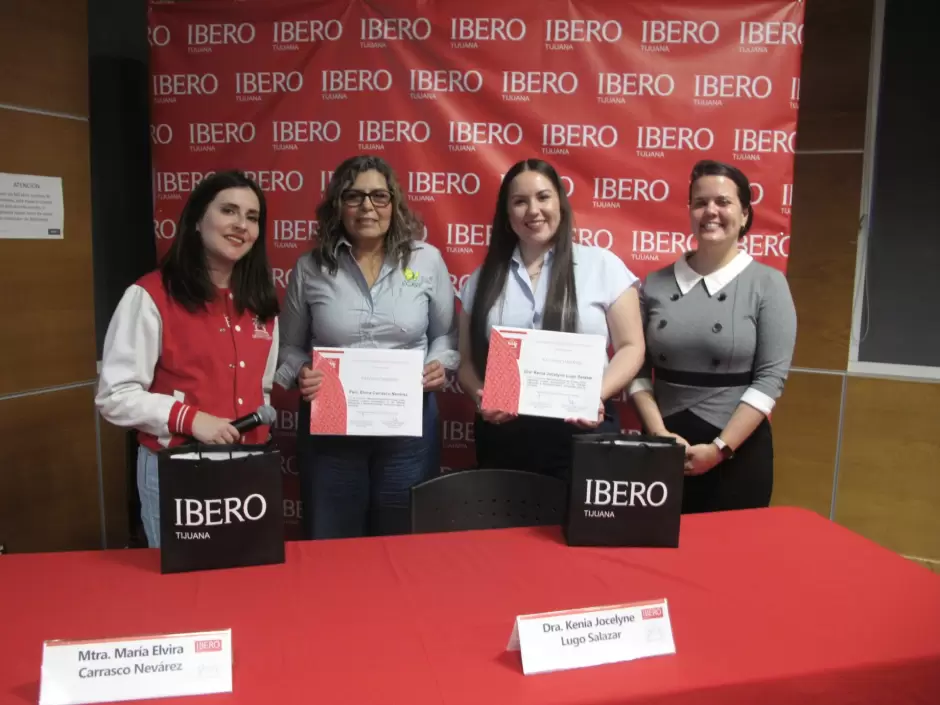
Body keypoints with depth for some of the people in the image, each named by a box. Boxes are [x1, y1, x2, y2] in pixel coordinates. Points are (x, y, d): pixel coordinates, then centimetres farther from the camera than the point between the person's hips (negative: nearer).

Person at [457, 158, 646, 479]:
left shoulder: (603, 265, 2)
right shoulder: (484, 279, 10)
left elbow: (630, 348, 1)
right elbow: (468, 360, 10)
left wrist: (597, 395, -16)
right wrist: (481, 397, -10)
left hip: (582, 431, -2)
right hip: (502, 435, 2)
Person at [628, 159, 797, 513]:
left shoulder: (767, 283, -3)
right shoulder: (656, 283, 3)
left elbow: (770, 378, -9)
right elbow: (637, 368, 2)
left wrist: (720, 448, -15)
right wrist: (658, 433, -11)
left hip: (738, 450, -2)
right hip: (664, 448, 2)